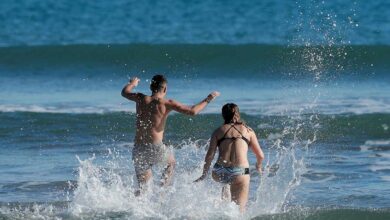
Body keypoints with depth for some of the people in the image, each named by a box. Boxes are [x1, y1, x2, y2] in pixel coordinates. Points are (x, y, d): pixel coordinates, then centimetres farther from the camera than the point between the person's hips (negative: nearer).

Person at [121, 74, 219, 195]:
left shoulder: (141, 99, 3)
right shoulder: (166, 103, -7)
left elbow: (124, 92, 23)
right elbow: (192, 111, -10)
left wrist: (132, 83, 45)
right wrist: (208, 99, 3)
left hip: (138, 149, 3)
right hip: (155, 148, -3)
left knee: (143, 184, 16)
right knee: (171, 162, 29)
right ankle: (164, 184, 8)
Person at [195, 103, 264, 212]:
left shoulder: (218, 131, 13)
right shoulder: (248, 131, 14)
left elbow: (210, 155, 3)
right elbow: (260, 155, 16)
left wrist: (204, 174, 12)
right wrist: (259, 166, 36)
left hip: (219, 173, 2)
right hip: (240, 174, -2)